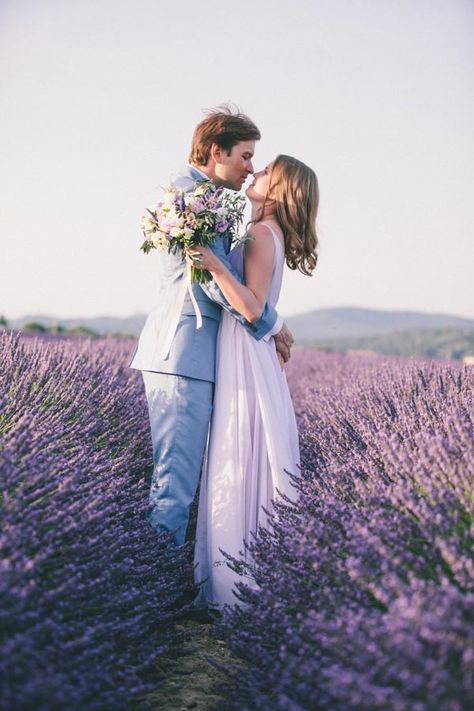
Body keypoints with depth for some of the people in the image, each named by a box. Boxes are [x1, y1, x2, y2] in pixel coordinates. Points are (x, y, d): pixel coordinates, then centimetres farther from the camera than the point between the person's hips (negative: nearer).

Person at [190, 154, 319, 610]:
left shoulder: (264, 234, -11)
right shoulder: (265, 234, 16)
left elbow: (252, 308, -19)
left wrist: (216, 265, -28)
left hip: (247, 364, -9)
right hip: (240, 358, 9)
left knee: (240, 468, -5)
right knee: (242, 468, 11)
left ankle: (239, 588, 3)